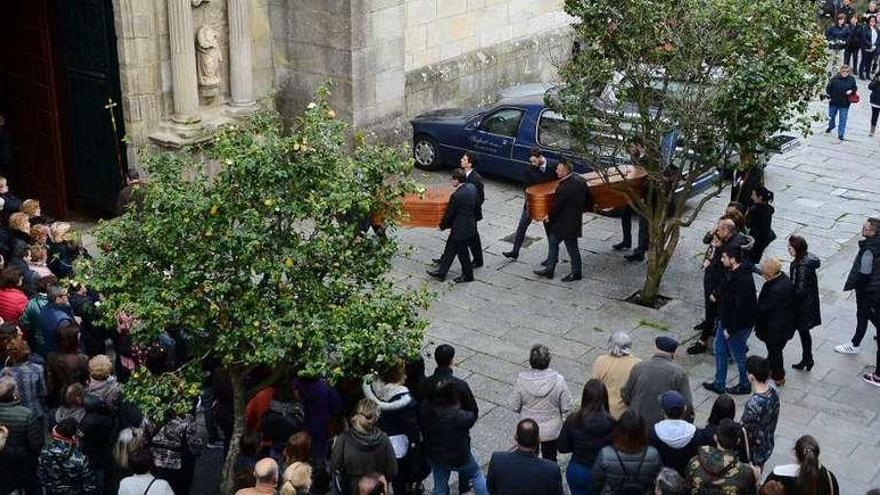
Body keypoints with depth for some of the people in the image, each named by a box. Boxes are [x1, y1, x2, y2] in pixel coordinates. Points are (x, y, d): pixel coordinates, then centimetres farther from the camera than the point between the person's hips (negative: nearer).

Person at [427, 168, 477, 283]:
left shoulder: (456, 196, -28)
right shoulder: (472, 188, -4)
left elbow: (449, 213, -17)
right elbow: (477, 204, 8)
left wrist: (442, 226, 0)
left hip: (460, 229, -9)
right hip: (470, 225, 9)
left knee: (462, 253, 11)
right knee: (449, 249, 19)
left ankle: (467, 275, 28)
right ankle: (441, 272, 28)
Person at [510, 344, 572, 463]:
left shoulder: (521, 380, -22)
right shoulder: (558, 381, -24)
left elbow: (514, 407, -11)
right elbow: (566, 408, -14)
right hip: (551, 430, -1)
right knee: (550, 459, 22)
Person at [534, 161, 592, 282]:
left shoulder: (564, 188, -29)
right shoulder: (579, 179, -2)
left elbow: (556, 206, -19)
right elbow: (588, 198, 8)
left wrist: (550, 218, -1)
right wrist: (585, 208, 25)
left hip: (567, 224, -10)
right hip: (576, 219, 10)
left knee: (572, 247, 7)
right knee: (553, 241, 18)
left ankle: (576, 273, 24)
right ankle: (549, 269, 26)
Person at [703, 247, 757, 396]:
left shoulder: (743, 280, -31)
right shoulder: (733, 273, -2)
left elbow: (740, 308, -30)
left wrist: (730, 329, -24)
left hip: (739, 325, -10)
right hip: (726, 320, 10)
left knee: (738, 355, 10)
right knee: (719, 350, 19)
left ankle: (745, 385, 32)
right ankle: (719, 384, 32)